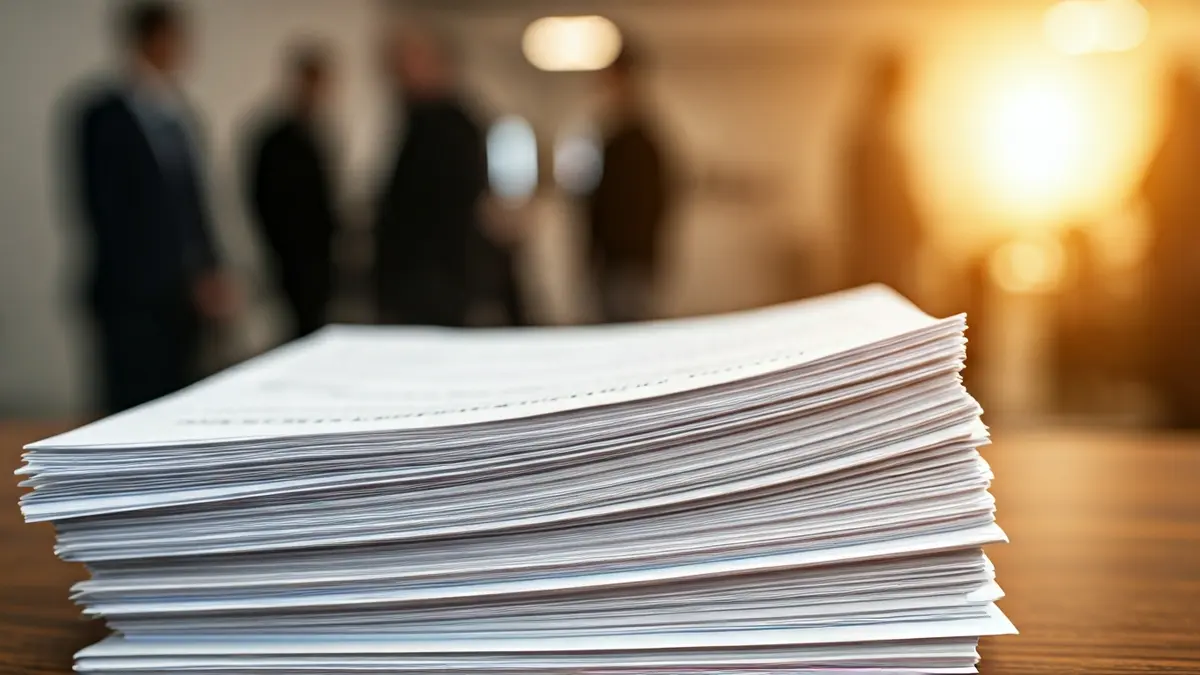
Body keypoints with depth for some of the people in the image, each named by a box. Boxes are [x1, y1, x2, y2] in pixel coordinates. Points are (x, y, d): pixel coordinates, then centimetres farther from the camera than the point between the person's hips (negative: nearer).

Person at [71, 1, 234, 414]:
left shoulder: (181, 116, 14)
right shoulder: (105, 116, -5)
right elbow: (106, 210, -9)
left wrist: (208, 273, 4)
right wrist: (194, 279, -12)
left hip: (183, 296, 6)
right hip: (134, 293, -6)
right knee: (134, 408, -7)